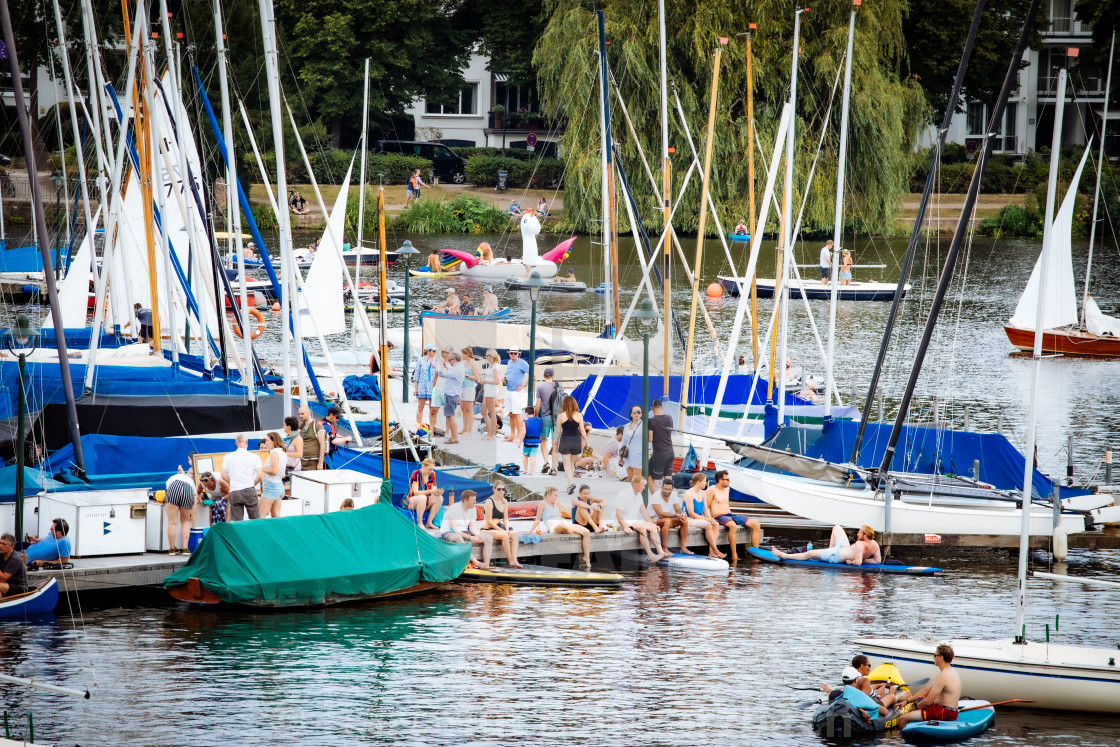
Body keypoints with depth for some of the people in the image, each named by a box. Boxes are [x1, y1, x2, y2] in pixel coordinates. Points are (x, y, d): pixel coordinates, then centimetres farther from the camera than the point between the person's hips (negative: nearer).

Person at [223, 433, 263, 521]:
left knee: (235, 521, 1)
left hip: (234, 492, 1)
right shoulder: (254, 457, -3)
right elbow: (259, 475, -8)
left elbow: (223, 475, 1)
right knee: (255, 520, 9)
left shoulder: (228, 457, 2)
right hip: (249, 491, -1)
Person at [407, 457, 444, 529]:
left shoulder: (432, 474, 1)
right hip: (411, 501, -6)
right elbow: (416, 492, -25)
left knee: (439, 498, -19)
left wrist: (437, 492, -26)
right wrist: (430, 491, -36)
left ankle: (429, 522, -16)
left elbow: (433, 490, -2)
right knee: (422, 497, -38)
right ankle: (420, 523, -29)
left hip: (425, 502, 6)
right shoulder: (416, 473, -18)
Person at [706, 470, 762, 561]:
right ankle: (734, 555, -40)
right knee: (732, 525, -43)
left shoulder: (727, 488, 19)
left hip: (730, 515, 8)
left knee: (756, 524, -9)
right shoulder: (712, 490, -5)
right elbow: (706, 508, -7)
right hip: (719, 516, -8)